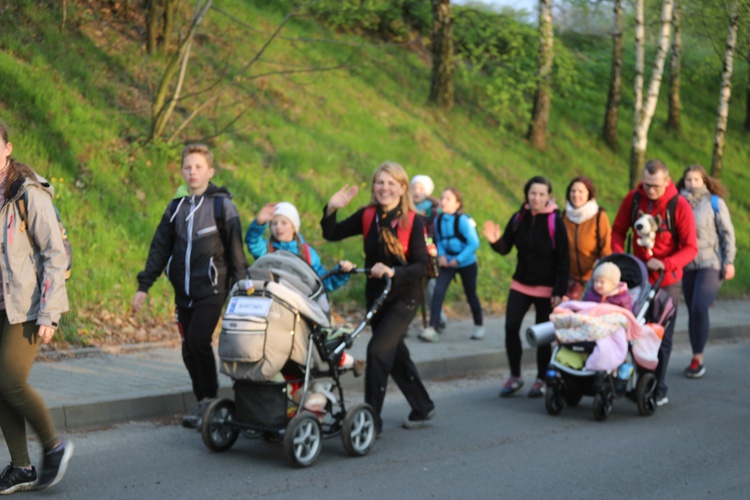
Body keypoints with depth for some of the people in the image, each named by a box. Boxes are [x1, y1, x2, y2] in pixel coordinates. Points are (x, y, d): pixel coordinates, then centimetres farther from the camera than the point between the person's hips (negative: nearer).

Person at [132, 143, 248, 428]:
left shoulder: (222, 204, 0)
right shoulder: (176, 207, 13)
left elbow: (235, 248, 0)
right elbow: (160, 248, 14)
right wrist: (144, 286, 8)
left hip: (211, 287, -5)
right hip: (183, 290, 5)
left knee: (198, 339, -18)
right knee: (189, 349, 4)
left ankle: (209, 399, -4)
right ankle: (203, 404, 14)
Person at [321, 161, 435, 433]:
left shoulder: (413, 222, -14)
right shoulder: (367, 216, -3)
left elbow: (421, 266, -18)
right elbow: (332, 235, -2)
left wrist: (393, 272, -34)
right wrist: (331, 210, -19)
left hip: (404, 298, -5)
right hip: (375, 295, 5)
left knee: (378, 349, -18)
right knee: (395, 354, 16)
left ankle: (372, 419, -10)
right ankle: (423, 407, 36)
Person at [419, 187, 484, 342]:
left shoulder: (463, 220, -20)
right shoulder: (438, 220, -6)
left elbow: (474, 243, -20)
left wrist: (458, 259, -21)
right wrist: (441, 255, -8)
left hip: (466, 263, -3)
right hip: (448, 263, 3)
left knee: (471, 294, 12)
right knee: (438, 292, -13)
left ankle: (479, 326, 33)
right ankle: (432, 328, -18)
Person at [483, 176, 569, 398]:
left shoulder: (555, 222, -11)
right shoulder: (519, 218, 1)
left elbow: (563, 260, -10)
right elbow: (505, 249, 7)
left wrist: (559, 291, -14)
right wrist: (495, 240, -16)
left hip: (546, 288, -4)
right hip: (520, 285, 4)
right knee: (511, 328, -6)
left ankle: (541, 380, 19)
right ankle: (515, 376, 10)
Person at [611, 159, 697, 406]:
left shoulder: (680, 206, -15)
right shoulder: (633, 198, -5)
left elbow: (690, 248, -14)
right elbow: (618, 230, 5)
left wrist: (665, 264, -29)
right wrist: (619, 256, -13)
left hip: (666, 281, -3)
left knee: (662, 337, 2)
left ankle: (658, 391, 9)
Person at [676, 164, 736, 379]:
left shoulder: (715, 203, 0)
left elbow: (727, 233, 0)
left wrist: (729, 261, -7)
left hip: (711, 264, -4)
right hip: (687, 266, 4)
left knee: (699, 308, -17)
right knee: (692, 311, 6)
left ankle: (698, 359, -10)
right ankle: (696, 359, 14)